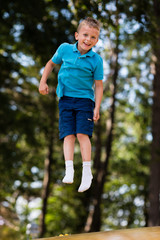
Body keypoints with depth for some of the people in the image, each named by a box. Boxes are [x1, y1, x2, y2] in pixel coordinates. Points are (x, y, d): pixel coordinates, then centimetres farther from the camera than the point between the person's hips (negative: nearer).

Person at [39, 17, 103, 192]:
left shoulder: (96, 60, -6)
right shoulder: (64, 49, -2)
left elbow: (98, 85, -1)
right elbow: (51, 63, 17)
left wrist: (97, 108, -6)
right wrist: (43, 81, 10)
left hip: (85, 100, -2)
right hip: (65, 99, 2)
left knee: (82, 133, -13)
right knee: (68, 135, -7)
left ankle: (87, 172, -7)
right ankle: (69, 171, -13)